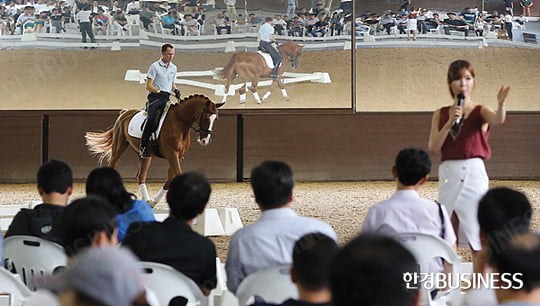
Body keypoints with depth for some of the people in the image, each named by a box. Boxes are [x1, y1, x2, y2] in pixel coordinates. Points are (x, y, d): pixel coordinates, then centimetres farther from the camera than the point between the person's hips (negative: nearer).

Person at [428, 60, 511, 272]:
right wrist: (450, 123, -10)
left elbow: (498, 120, -22)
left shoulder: (480, 112, 2)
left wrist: (501, 104, -43)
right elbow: (433, 148, 1)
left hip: (474, 173, -3)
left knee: (477, 230, -3)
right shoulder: (440, 115, 11)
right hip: (448, 174, 3)